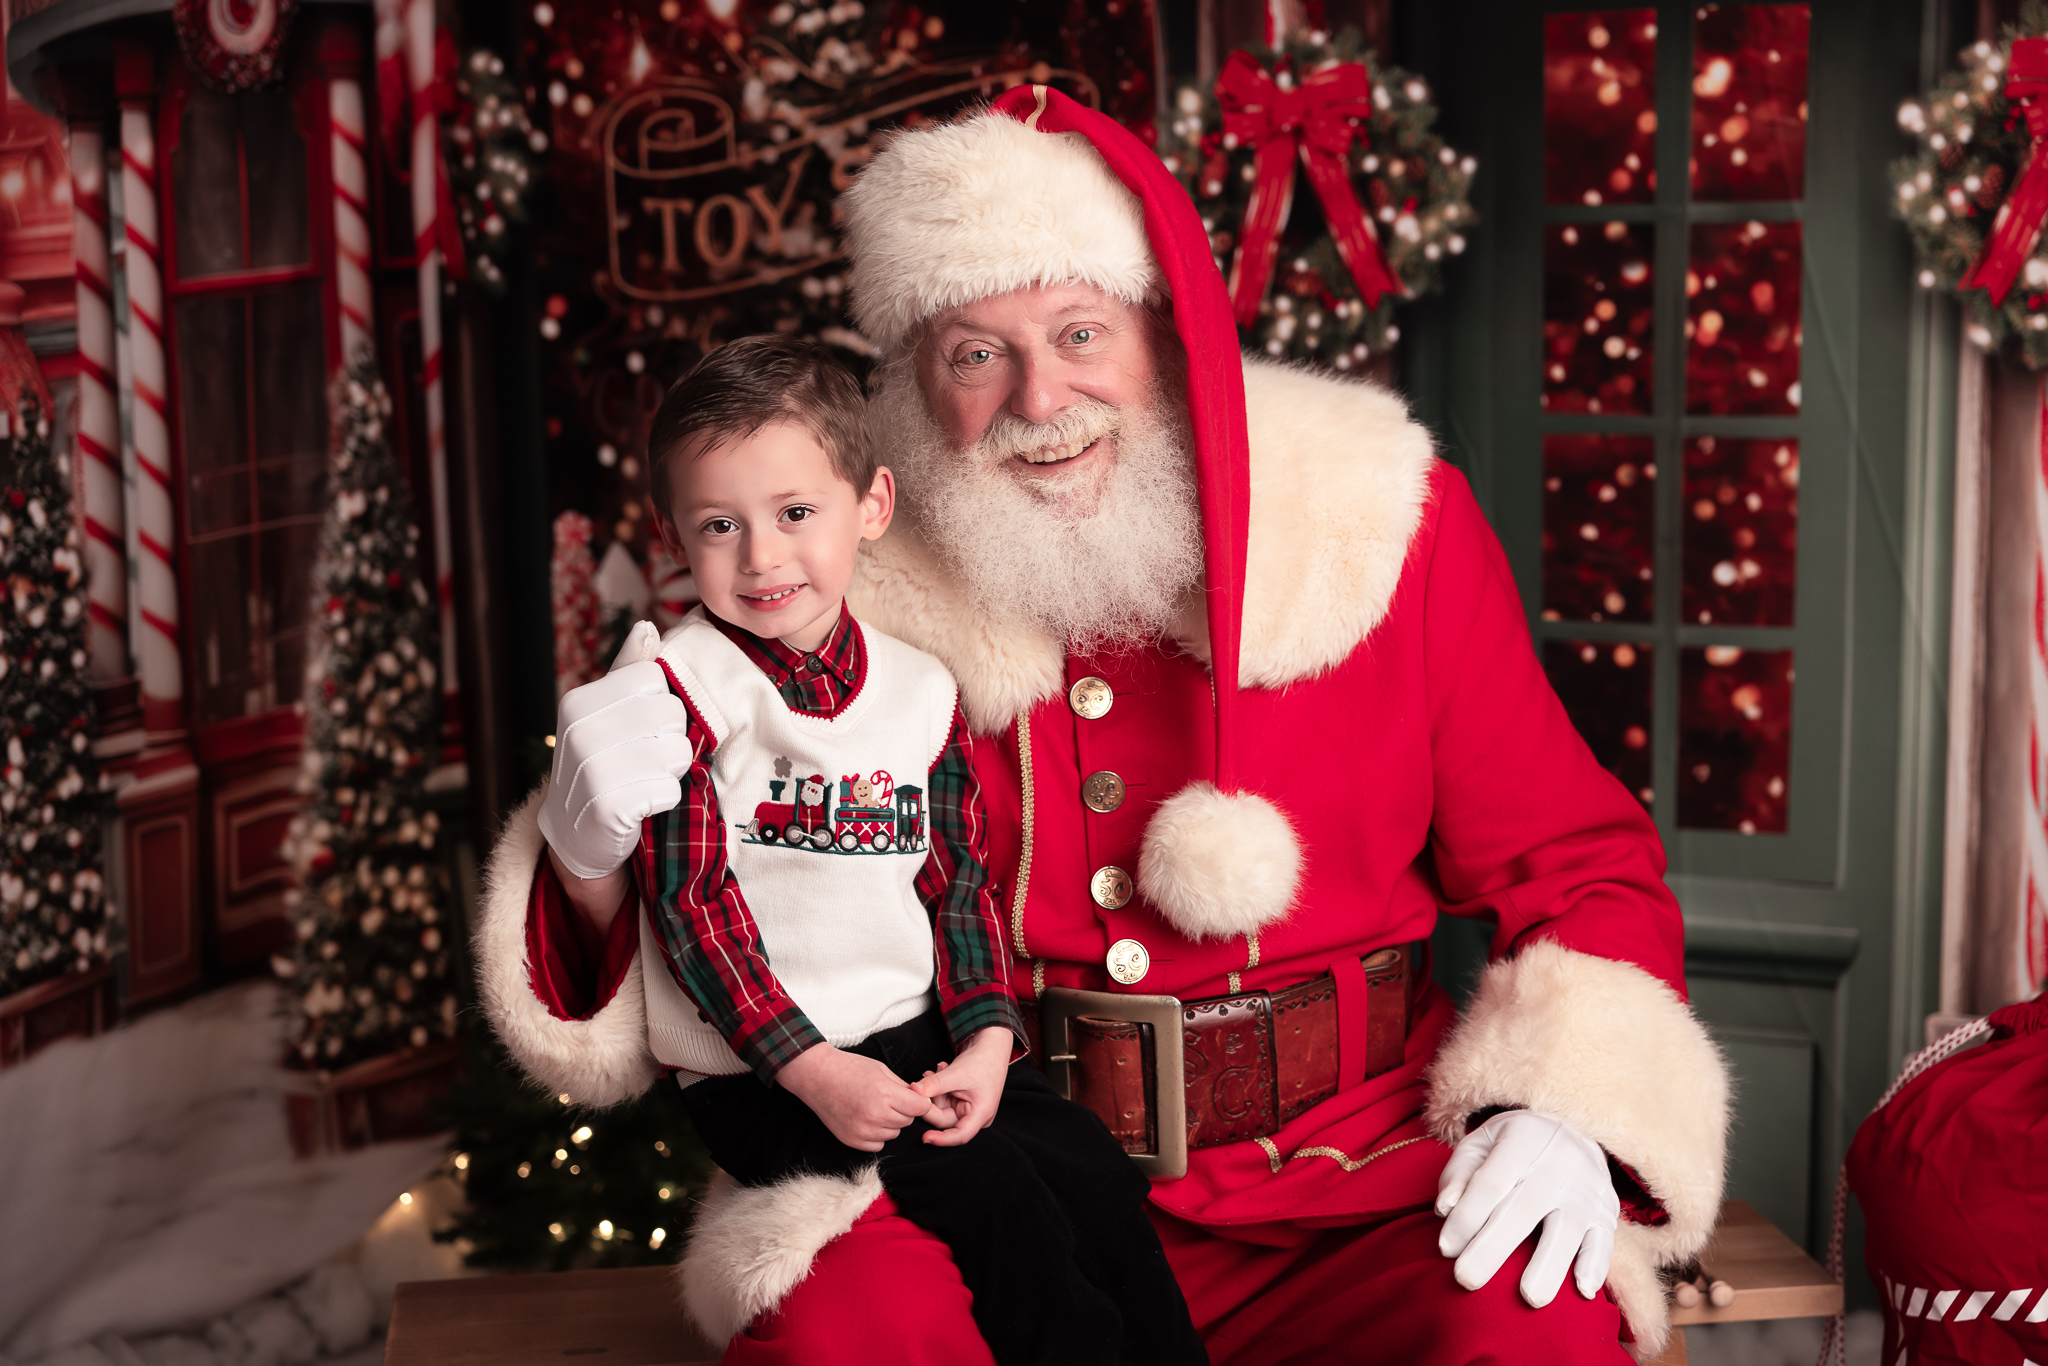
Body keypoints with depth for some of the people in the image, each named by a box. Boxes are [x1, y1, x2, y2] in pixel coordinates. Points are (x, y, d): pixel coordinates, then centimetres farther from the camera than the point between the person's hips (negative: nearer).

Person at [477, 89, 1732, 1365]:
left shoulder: (1381, 528, 1)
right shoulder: (852, 590, 1)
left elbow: (1582, 871, 7)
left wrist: (1563, 1110, -11)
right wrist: (601, 859, -15)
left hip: (1346, 1187, 1)